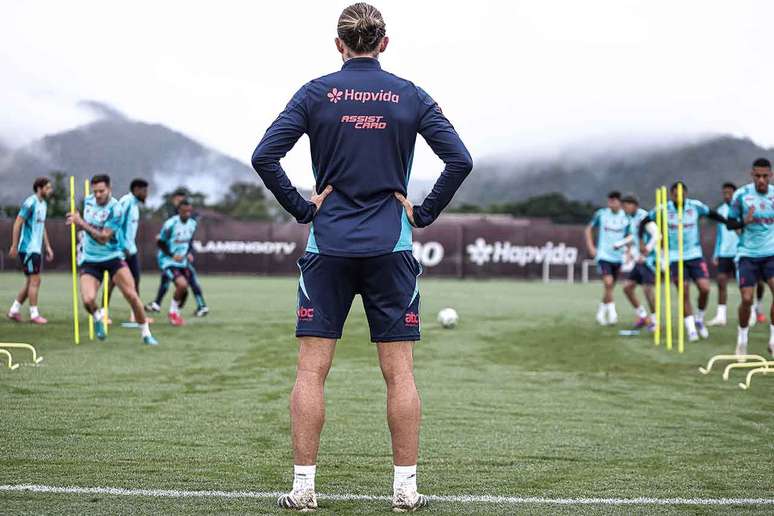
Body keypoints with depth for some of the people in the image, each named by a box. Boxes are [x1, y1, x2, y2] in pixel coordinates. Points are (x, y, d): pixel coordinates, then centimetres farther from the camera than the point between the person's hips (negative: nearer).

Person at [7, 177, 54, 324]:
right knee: (35, 280, -7)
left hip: (36, 249, 9)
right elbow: (17, 223, -16)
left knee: (30, 282, 12)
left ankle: (14, 310, 18)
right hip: (28, 249, -9)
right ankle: (34, 314, -2)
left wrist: (47, 246, 18)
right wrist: (14, 246, -17)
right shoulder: (30, 203, -14)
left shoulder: (43, 204, 14)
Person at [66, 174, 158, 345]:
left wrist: (81, 223, -28)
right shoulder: (88, 201, 1)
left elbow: (103, 238, -24)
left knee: (132, 295, -12)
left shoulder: (115, 209, -18)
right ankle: (98, 317, 17)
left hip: (112, 256, -3)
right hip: (89, 259, 3)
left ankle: (146, 334, 6)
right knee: (88, 300, -18)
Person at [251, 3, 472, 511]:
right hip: (391, 248, 1)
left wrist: (302, 207, -1)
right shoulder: (410, 96, 3)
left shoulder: (317, 93, 0)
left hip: (328, 246, 0)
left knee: (311, 370, 4)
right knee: (400, 372, 5)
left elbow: (264, 156, -8)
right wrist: (424, 213, 3)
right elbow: (460, 160, -3)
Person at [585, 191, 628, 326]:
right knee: (608, 282, -21)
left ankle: (601, 312, 29)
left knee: (610, 288, 10)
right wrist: (591, 248, 3)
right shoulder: (601, 214, -3)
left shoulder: (625, 217, 0)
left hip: (617, 257, 3)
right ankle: (612, 312, -14)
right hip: (603, 255, -3)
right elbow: (589, 229, 10)